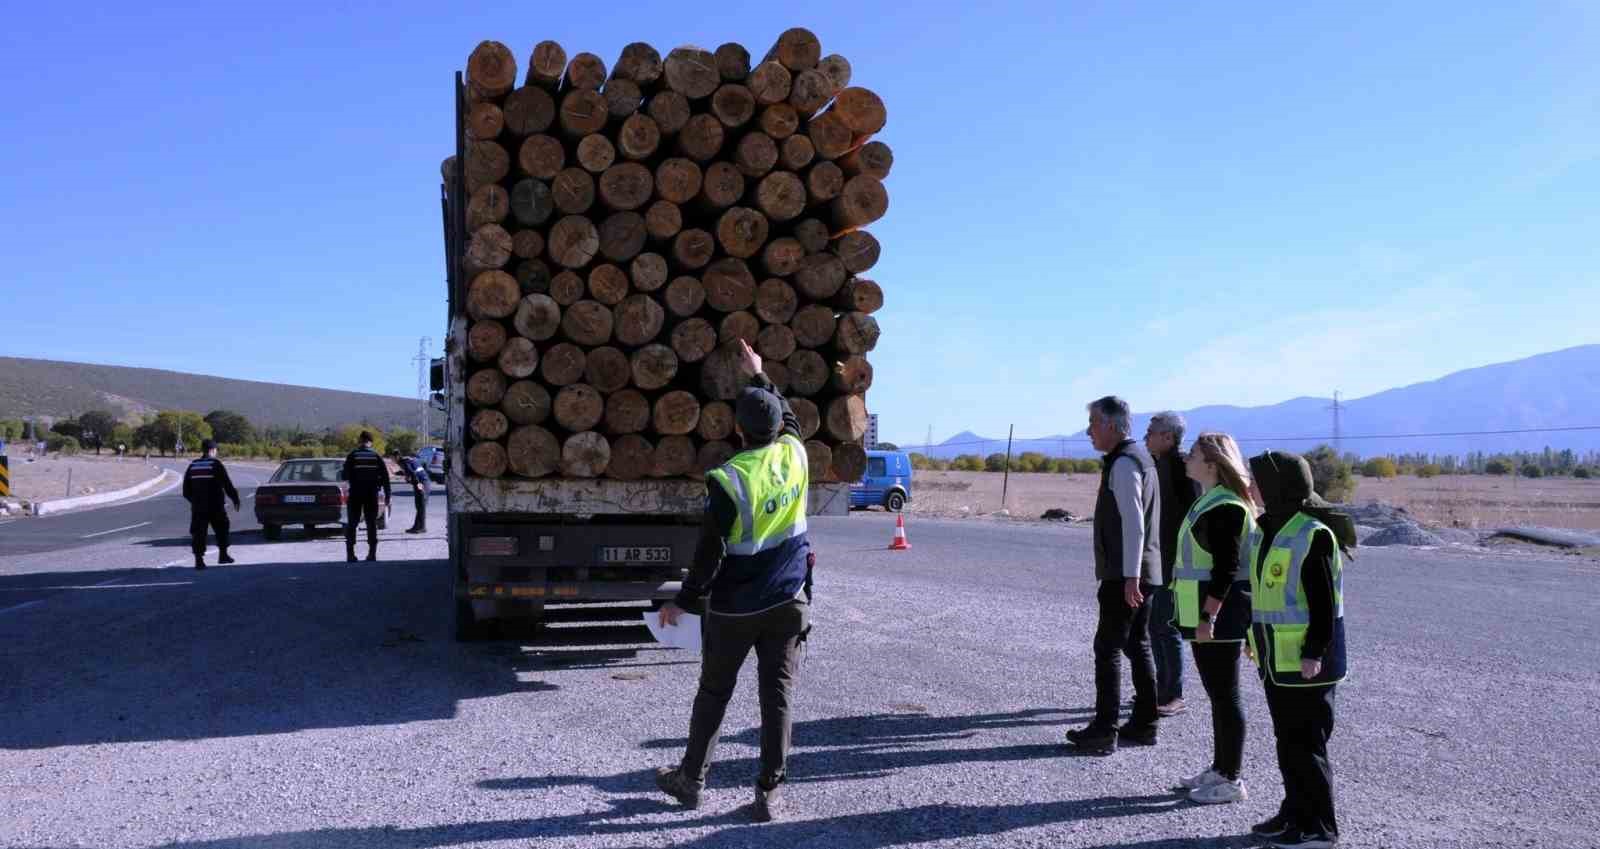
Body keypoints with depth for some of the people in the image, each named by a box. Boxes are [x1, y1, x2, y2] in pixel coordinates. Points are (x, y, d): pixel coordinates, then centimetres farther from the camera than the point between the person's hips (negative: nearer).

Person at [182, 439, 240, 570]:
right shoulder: (216, 464, -8)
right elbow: (227, 485, -10)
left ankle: (199, 559, -4)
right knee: (222, 529, 14)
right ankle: (223, 555, 18)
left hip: (197, 507, 4)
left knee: (198, 532, 4)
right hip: (215, 506, -4)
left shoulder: (192, 466, 8)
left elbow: (186, 490, 13)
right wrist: (235, 500, 1)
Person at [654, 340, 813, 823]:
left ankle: (691, 780, 26)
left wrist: (685, 602, -2)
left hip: (733, 607, -3)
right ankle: (769, 793, 9)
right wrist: (759, 375, 31)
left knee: (713, 693, 12)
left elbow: (710, 554, -14)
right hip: (787, 602, 3)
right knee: (777, 696, 6)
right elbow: (788, 416, 20)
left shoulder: (727, 480, -17)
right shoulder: (795, 455, -4)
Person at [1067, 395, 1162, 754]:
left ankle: (1103, 731, -3)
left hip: (1123, 576, -10)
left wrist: (1130, 576, -25)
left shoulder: (1124, 463, -16)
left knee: (1108, 648, -6)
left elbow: (1133, 523, -23)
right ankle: (1144, 724, 21)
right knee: (1138, 645, 14)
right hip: (1143, 573, 10)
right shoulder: (1139, 457, 16)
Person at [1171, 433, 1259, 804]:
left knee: (1225, 694, -2)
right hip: (1206, 613, 10)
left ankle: (1231, 779, 7)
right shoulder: (1211, 500, 15)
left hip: (1218, 614, -10)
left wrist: (1208, 617, -24)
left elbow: (1226, 569, -22)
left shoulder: (1226, 507, -18)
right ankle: (1220, 768, 28)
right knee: (1217, 692, 17)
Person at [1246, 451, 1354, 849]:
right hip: (1277, 656, 9)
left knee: (1305, 741, -1)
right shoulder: (1268, 531, 11)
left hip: (1305, 657, -9)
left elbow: (1324, 602, -19)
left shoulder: (1314, 535, -17)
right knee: (1287, 738, 17)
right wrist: (1258, 641, 20)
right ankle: (1295, 812, 29)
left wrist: (1314, 652, -21)